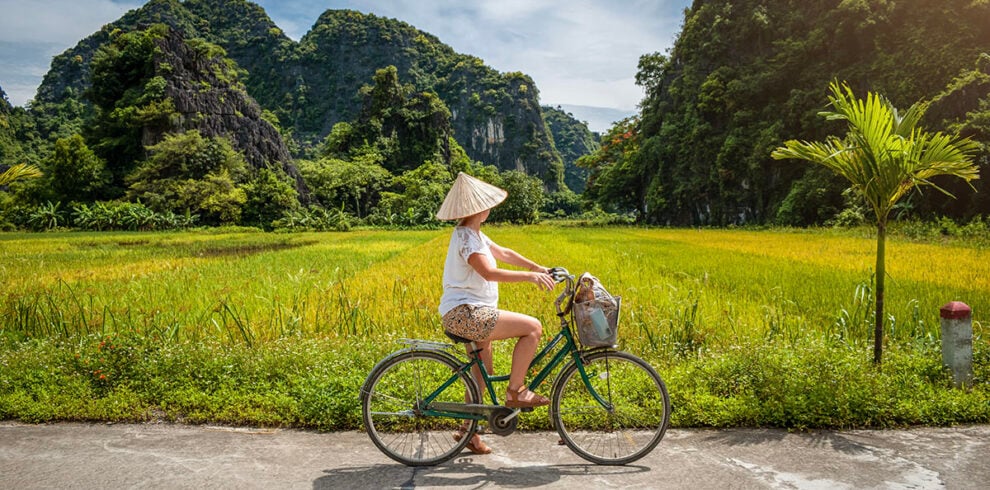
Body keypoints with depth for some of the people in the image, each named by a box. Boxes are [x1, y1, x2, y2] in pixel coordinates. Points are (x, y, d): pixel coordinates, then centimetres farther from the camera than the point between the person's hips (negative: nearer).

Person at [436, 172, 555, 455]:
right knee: (533, 327, -14)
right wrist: (530, 276, -30)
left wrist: (537, 267, 15)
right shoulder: (466, 237, -18)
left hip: (471, 313, 11)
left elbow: (503, 253, 22)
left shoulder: (473, 233, 14)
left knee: (482, 374, 19)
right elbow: (490, 272, -30)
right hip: (464, 313, -11)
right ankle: (515, 392, -4)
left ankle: (469, 431, 30)